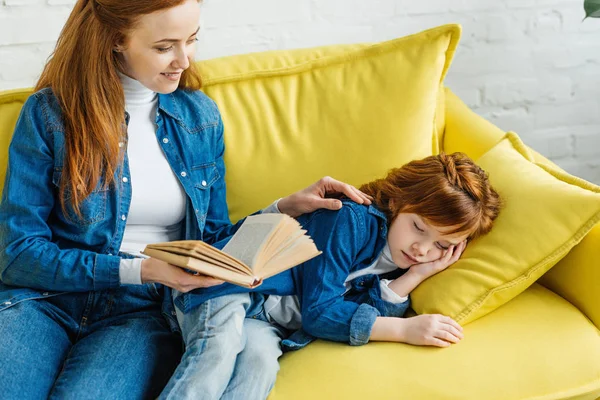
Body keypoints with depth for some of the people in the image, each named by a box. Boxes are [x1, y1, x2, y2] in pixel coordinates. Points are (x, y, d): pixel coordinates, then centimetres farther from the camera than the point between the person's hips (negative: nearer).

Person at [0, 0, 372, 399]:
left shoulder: (200, 116, 8)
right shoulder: (50, 112, -3)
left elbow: (212, 239, 15)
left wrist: (286, 207, 0)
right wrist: (137, 268, -16)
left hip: (141, 310, 1)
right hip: (47, 296, -1)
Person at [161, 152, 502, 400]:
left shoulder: (396, 269, 8)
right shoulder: (353, 220, -14)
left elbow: (360, 318, -7)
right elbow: (318, 311, -16)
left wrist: (416, 276, -9)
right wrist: (404, 329, -20)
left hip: (266, 323, 5)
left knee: (260, 359, -29)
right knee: (219, 348, -35)